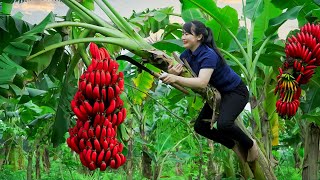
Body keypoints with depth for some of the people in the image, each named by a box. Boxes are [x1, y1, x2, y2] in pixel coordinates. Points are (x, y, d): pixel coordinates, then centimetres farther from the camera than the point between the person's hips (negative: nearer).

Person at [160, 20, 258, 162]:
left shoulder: (208, 55, -30)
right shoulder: (186, 54, -4)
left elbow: (202, 82, -43)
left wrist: (176, 78, -53)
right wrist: (172, 73, -35)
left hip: (236, 92, -9)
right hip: (218, 93, 9)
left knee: (223, 124, -31)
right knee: (200, 127, 6)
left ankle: (250, 145, -2)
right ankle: (235, 145, 21)